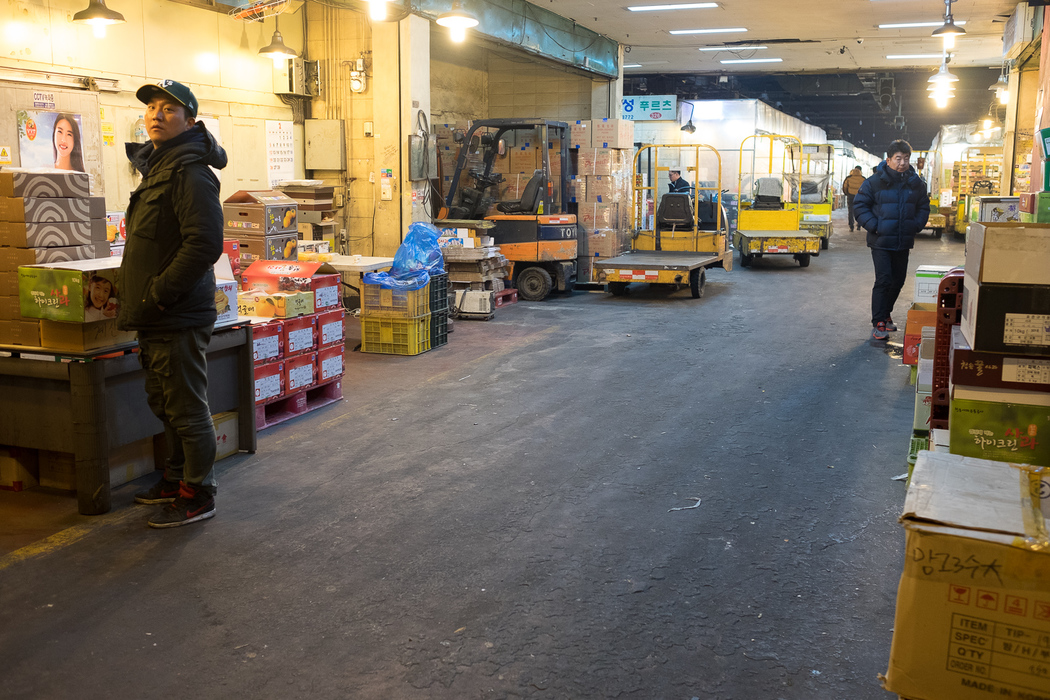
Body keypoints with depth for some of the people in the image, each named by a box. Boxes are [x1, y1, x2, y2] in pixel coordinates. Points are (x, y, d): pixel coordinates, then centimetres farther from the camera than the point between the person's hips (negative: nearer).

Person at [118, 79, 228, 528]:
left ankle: (198, 495, 9)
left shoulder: (191, 172, -14)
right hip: (156, 319, 10)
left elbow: (205, 244, -25)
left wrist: (159, 293, -20)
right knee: (164, 403, 19)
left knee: (187, 408, -2)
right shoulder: (156, 167, 18)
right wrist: (139, 297, 16)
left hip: (179, 317, -10)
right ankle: (177, 479, 33)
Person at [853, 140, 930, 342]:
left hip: (903, 243, 5)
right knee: (883, 280, -10)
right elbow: (860, 205, -4)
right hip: (881, 242, -5)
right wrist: (874, 226, -13)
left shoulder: (916, 183, 4)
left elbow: (923, 207, 15)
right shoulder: (875, 182, -8)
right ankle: (878, 323, -5)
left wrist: (916, 226, -1)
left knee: (898, 280, 13)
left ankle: (886, 314, 32)